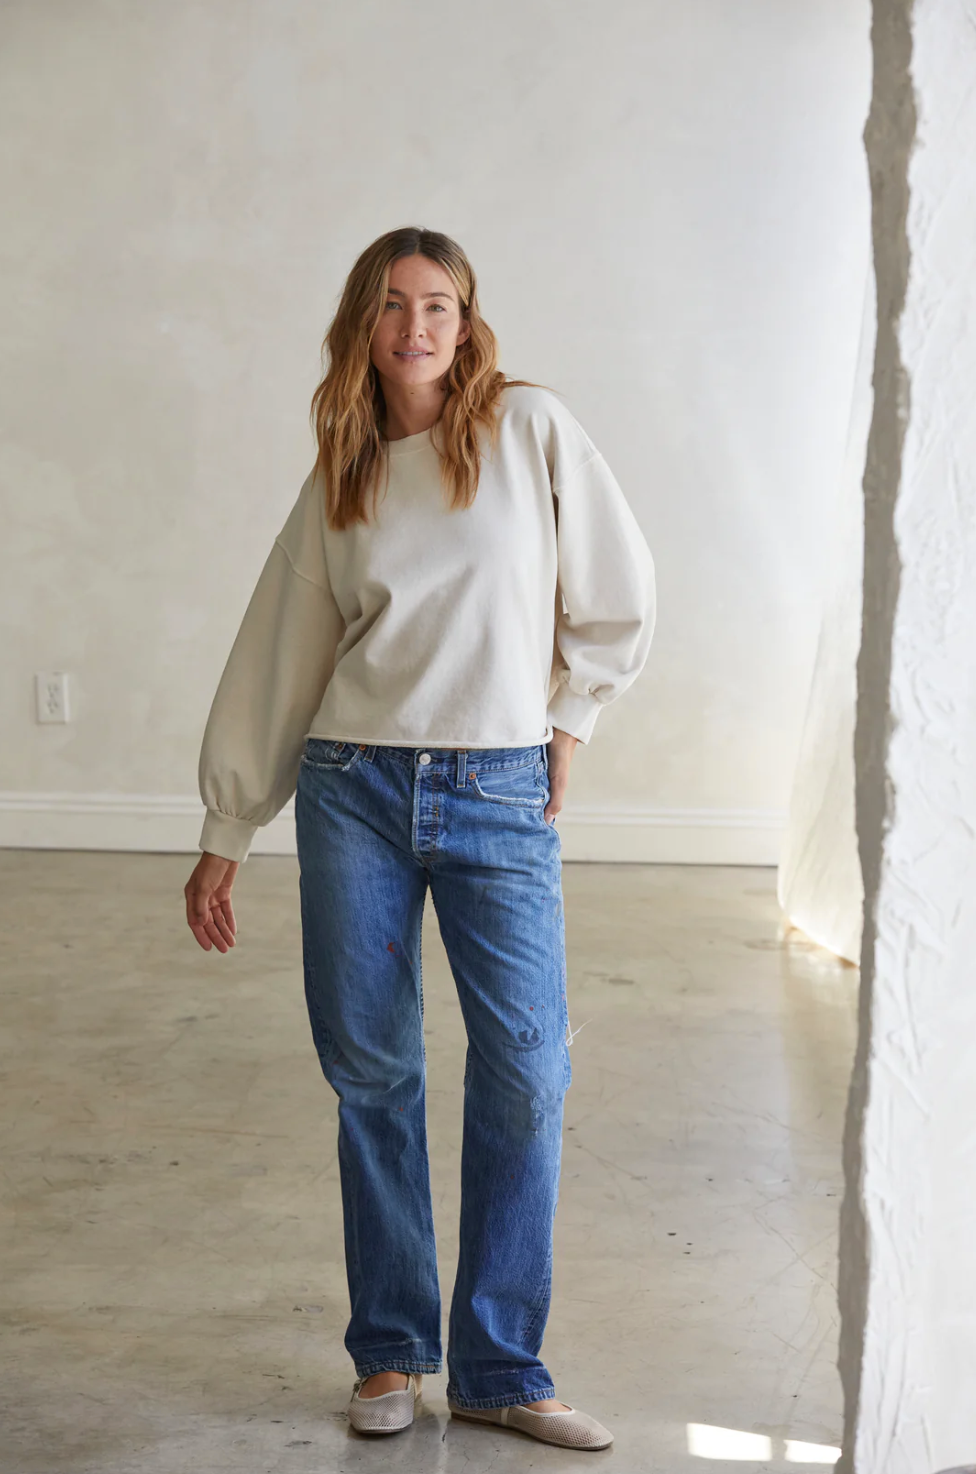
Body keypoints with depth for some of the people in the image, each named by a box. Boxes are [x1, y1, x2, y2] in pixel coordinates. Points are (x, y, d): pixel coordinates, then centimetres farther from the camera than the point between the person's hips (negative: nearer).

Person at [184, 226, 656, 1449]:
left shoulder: (530, 428, 3)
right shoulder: (340, 480, 9)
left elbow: (618, 596, 9)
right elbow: (277, 656, 11)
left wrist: (567, 721, 7)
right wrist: (224, 839, 11)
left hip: (499, 797, -2)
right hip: (355, 789, 2)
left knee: (526, 1069, -9)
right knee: (370, 1071, 4)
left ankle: (499, 1369, 6)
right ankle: (390, 1350, 19)